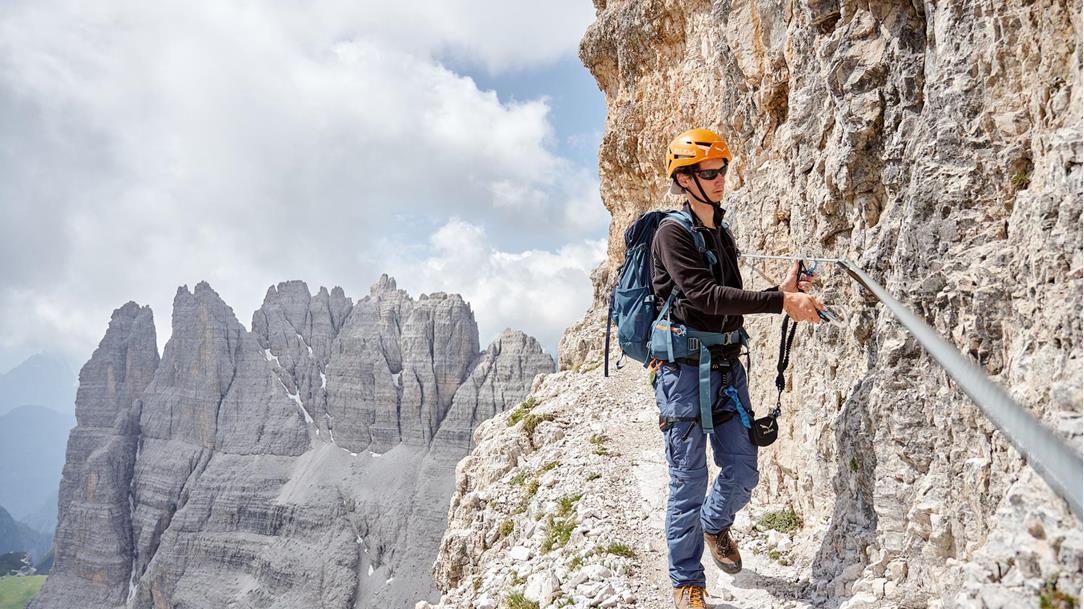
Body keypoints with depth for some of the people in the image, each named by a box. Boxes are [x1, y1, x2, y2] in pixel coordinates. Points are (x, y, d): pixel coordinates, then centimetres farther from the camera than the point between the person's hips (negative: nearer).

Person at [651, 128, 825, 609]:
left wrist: (780, 293, -1)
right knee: (689, 480, 0)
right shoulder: (673, 233, -10)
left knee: (742, 470, 9)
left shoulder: (722, 235, 15)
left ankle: (715, 524, 41)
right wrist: (780, 304, -25)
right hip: (684, 367, -7)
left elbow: (731, 301, 15)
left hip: (727, 365, 7)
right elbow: (705, 297, -21)